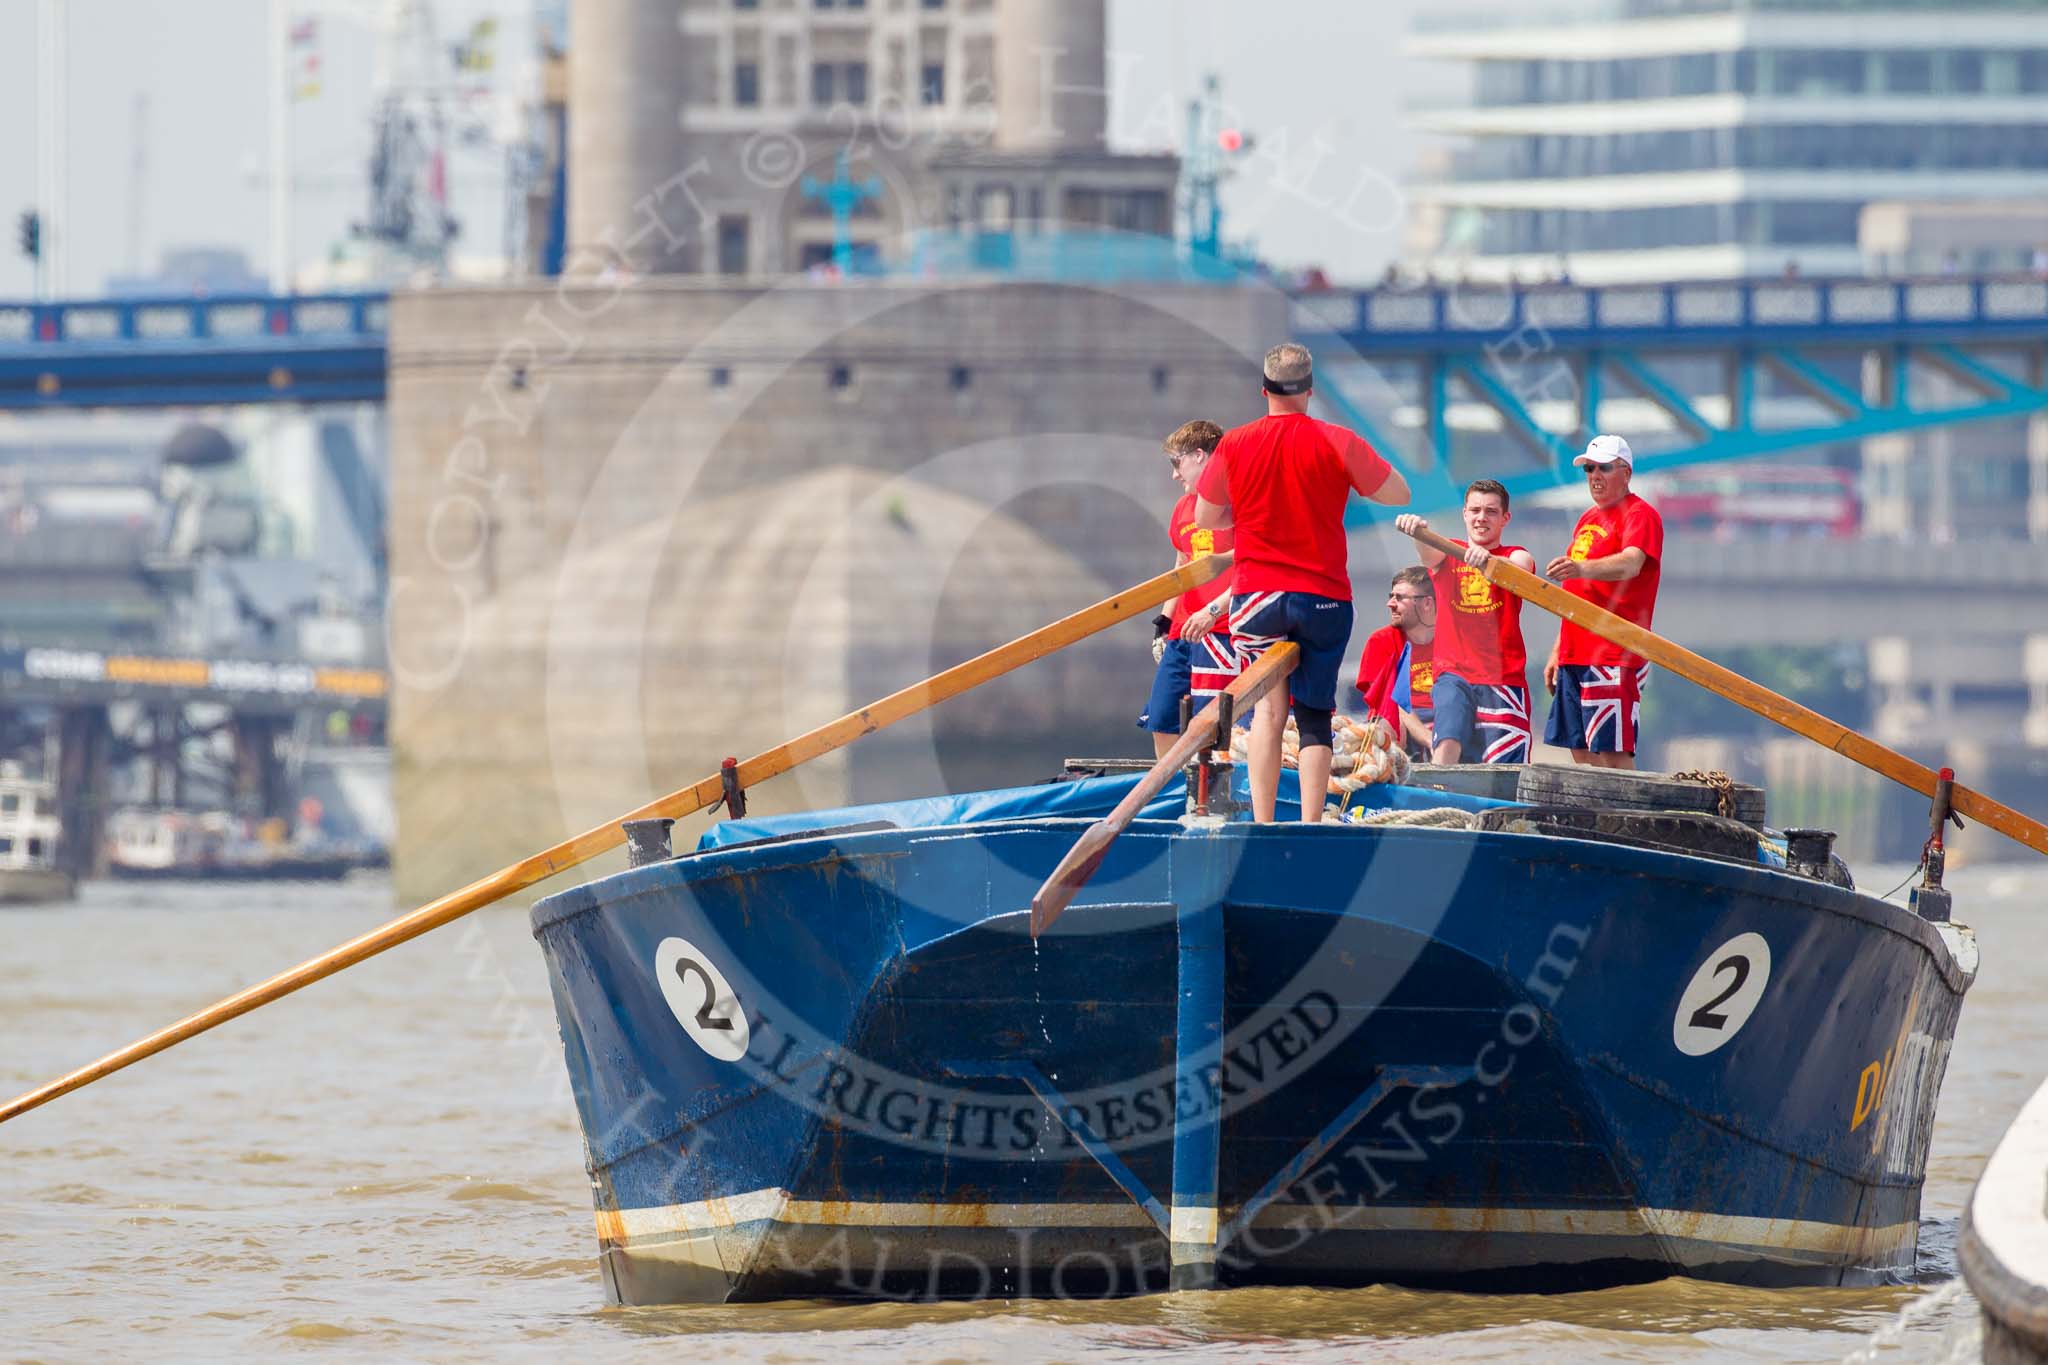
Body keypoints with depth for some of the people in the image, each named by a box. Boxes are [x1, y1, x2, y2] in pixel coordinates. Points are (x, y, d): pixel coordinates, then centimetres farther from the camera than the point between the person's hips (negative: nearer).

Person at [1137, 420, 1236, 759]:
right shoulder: (1183, 508, 19)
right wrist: (1163, 623, 18)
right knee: (1161, 722, 6)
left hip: (1219, 628, -9)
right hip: (1182, 633, 9)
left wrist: (1214, 610, -19)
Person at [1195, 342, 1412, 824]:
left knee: (1267, 708, -1)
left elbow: (1204, 518, 10)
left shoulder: (1235, 445, -2)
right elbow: (1399, 494, 1)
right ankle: (1311, 827, 1)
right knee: (1315, 716, 7)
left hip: (1256, 596, 0)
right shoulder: (1338, 442, -6)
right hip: (1325, 597, 0)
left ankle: (1262, 825, -14)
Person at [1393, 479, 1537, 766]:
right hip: (1453, 675, 0)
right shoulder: (1446, 554, 11)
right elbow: (1429, 554, -14)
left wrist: (1488, 561, -42)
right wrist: (1416, 529, -39)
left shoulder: (1517, 557, 7)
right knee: (1448, 742, -23)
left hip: (1504, 679, 0)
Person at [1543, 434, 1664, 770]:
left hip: (1613, 657, -9)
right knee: (1581, 753, 7)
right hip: (1575, 655, 9)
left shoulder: (1640, 515, -6)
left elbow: (1631, 564, -27)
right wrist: (1557, 653, 24)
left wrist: (1581, 569, -44)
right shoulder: (1588, 519, 22)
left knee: (1612, 754, -15)